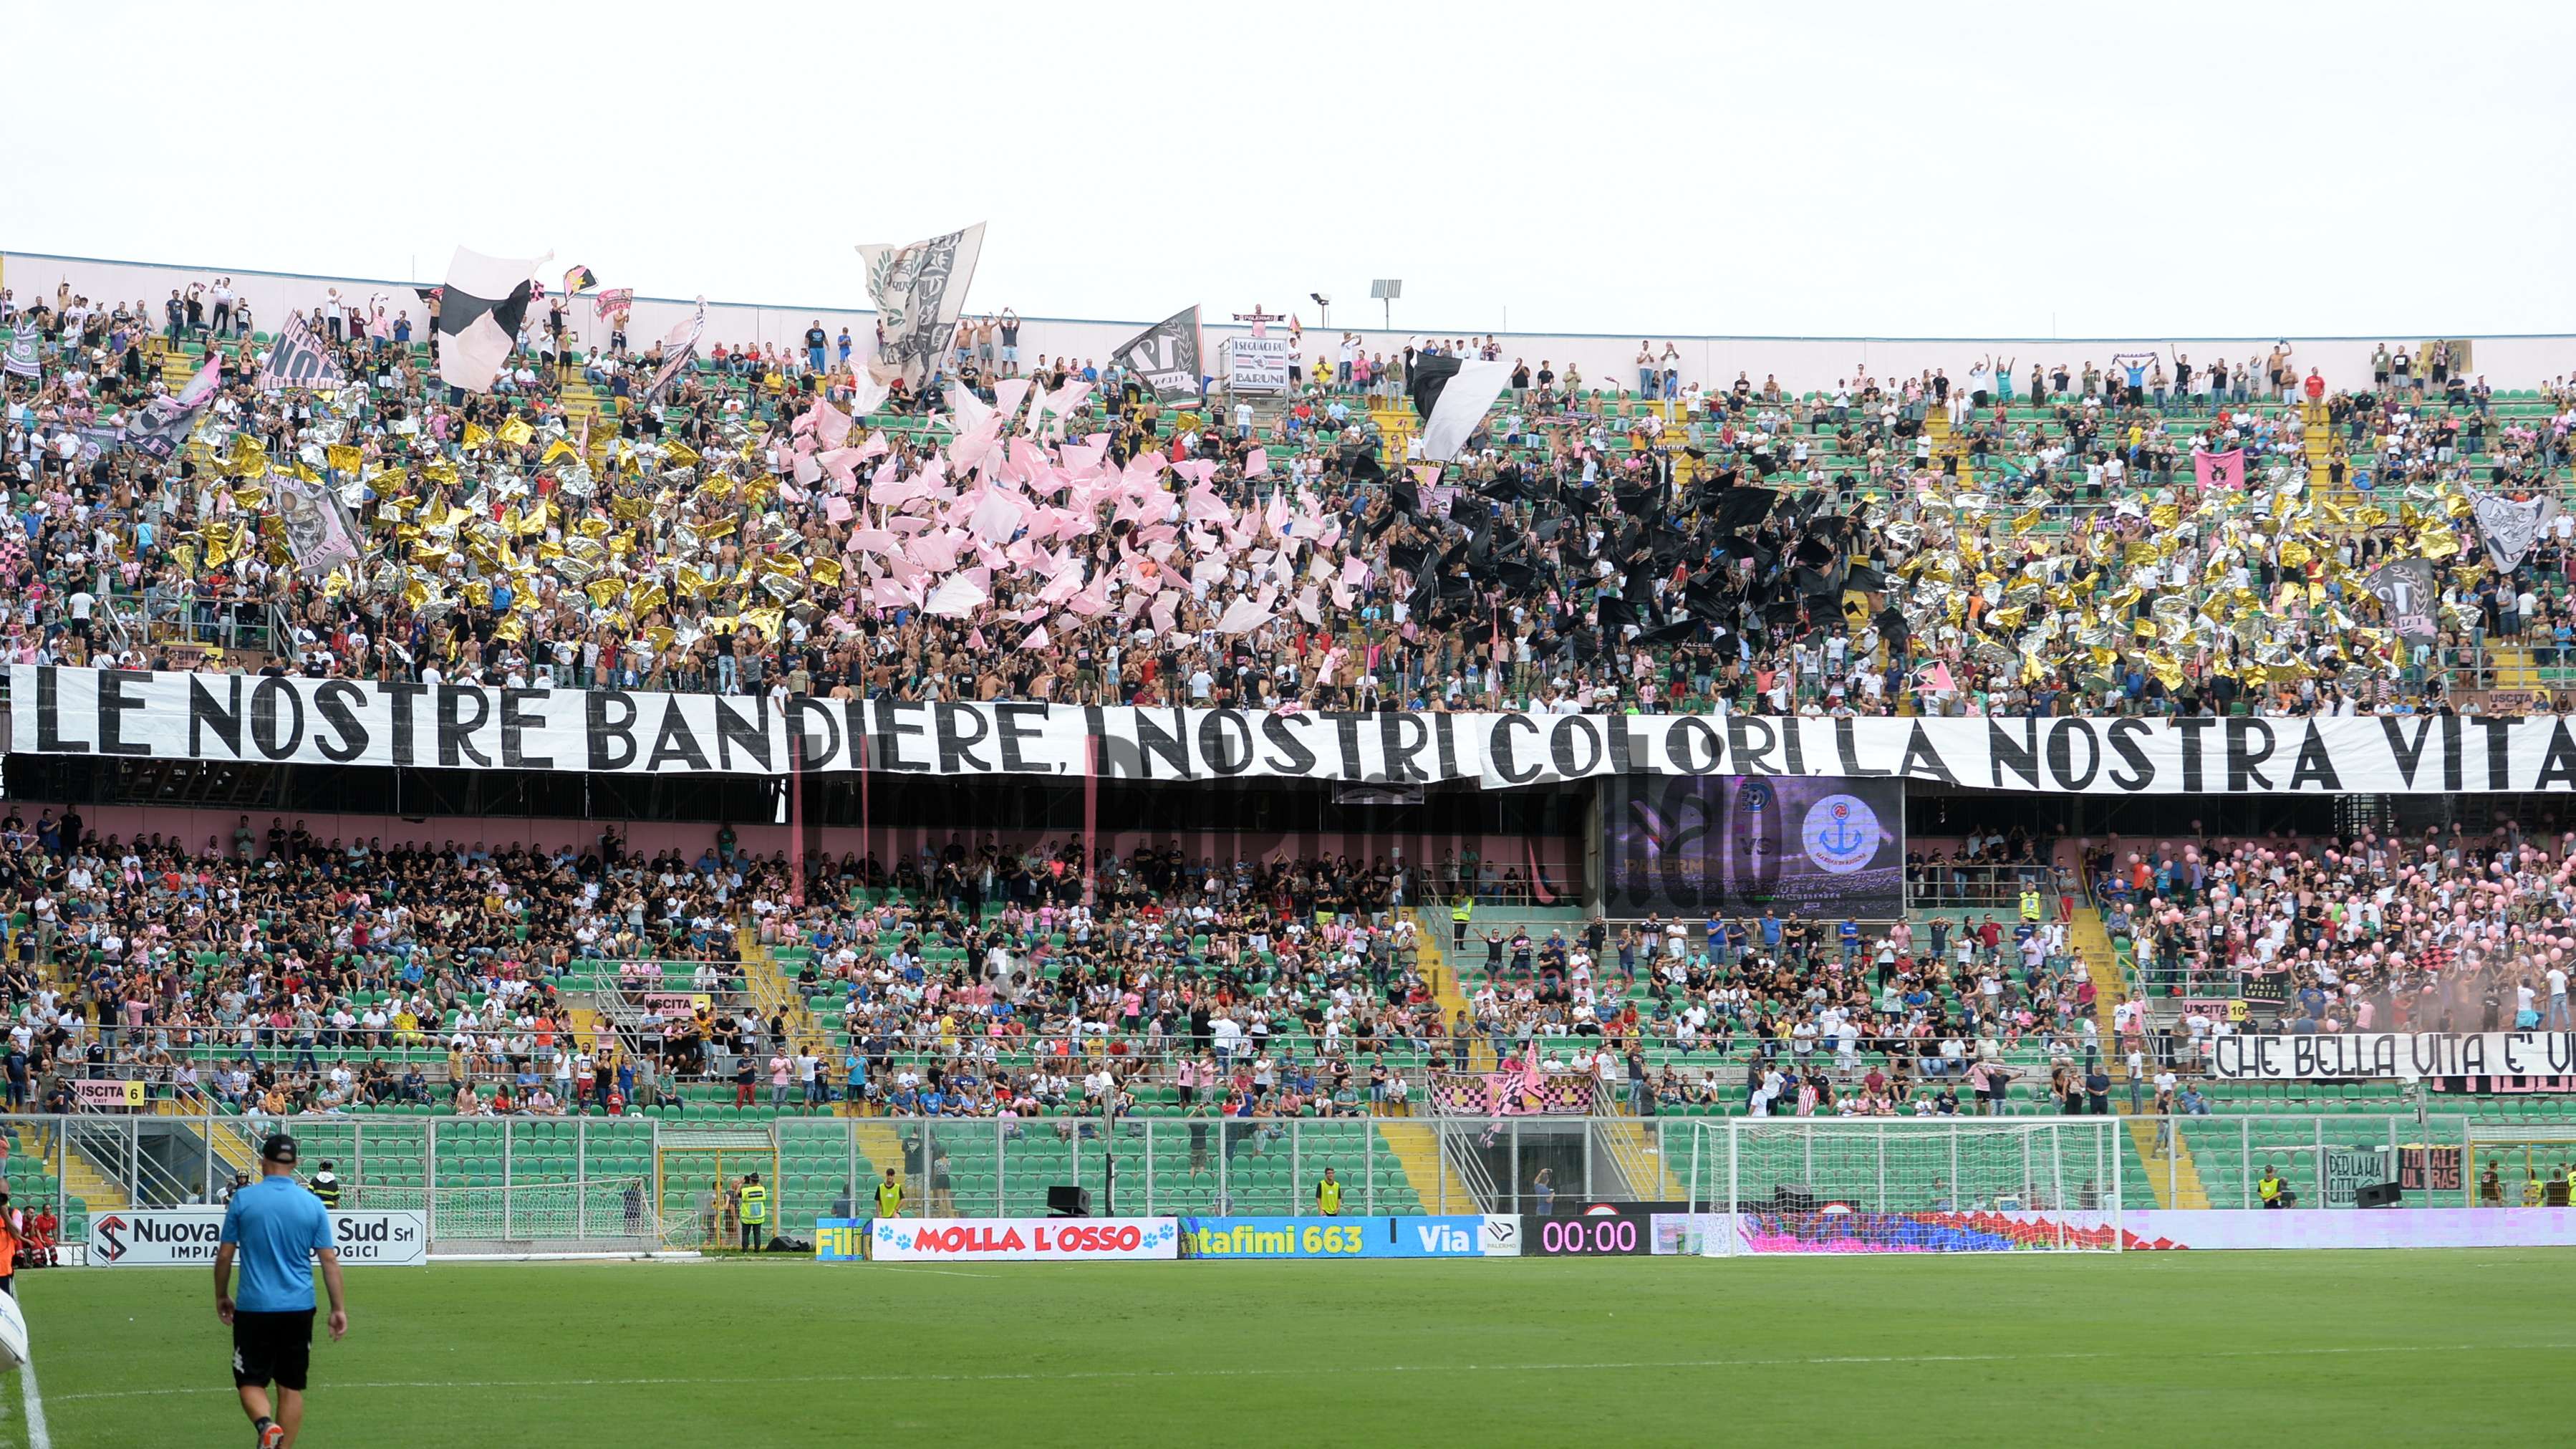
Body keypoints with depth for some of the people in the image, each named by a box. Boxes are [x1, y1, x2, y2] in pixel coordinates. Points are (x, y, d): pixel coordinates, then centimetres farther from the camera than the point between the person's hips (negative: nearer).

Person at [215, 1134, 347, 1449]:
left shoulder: (243, 1199, -3)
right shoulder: (313, 1204, 0)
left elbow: (224, 1256, 1)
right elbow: (329, 1260, 0)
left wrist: (221, 1297, 16)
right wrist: (339, 1308, 6)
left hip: (254, 1308, -2)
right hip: (299, 1309, 2)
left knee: (251, 1382, 5)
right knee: (291, 1387, 11)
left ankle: (265, 1424, -24)